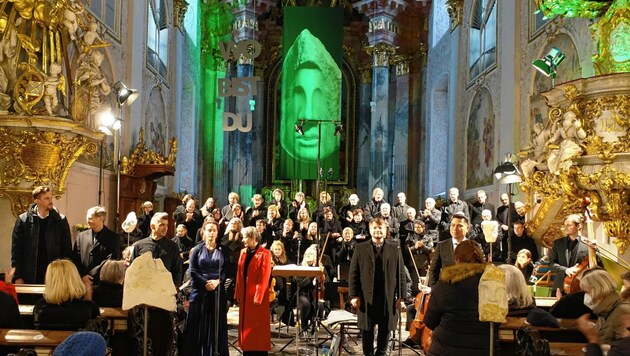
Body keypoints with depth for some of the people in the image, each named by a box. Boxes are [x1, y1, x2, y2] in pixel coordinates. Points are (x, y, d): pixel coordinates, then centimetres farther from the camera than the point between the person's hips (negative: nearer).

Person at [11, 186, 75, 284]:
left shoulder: (60, 220, 2)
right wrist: (18, 277, -3)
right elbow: (16, 250, 1)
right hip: (31, 277, 0)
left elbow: (67, 249, 4)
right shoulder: (23, 220, 0)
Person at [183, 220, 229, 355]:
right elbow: (193, 271, -2)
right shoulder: (197, 250, 6)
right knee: (198, 326, 0)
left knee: (216, 326, 1)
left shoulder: (223, 250, 9)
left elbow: (227, 270, 1)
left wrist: (217, 282, -15)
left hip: (218, 291, 1)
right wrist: (206, 283, -13)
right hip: (199, 291, -1)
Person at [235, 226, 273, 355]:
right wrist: (238, 293, 5)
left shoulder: (264, 254, -11)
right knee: (246, 325, 11)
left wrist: (258, 297, -16)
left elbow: (264, 278, -14)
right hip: (245, 294, 7)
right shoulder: (243, 253, 9)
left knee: (258, 327, 0)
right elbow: (240, 275, 9)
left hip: (257, 295, -7)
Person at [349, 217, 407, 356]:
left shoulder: (394, 249, 8)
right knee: (367, 330, 7)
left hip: (388, 298, 1)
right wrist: (353, 295, -6)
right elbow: (353, 273, 2)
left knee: (385, 329, 8)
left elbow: (401, 274, 6)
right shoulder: (360, 248, 6)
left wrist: (401, 296, -1)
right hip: (366, 298, -1)